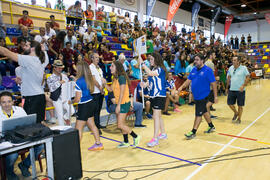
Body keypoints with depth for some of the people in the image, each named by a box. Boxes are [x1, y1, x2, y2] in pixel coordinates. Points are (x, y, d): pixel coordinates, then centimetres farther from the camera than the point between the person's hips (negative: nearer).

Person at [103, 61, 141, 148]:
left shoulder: (121, 77, -16)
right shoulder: (115, 78, 12)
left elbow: (122, 93, -20)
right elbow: (110, 89, 13)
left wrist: (118, 105, -21)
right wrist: (105, 84, -4)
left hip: (124, 103, -9)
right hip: (119, 104, 9)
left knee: (120, 125, -8)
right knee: (121, 124, 12)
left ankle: (136, 137, 7)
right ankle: (126, 142, 24)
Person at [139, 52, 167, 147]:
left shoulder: (160, 69, -14)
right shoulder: (153, 69, 12)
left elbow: (150, 73, -33)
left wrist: (142, 63, -28)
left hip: (159, 96, -9)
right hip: (153, 95, 9)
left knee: (156, 116, -11)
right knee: (158, 116, 18)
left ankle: (155, 139, -7)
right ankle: (163, 134, 33)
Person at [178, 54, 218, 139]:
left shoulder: (208, 70, -12)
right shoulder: (194, 69, 7)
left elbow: (213, 83, -12)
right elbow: (188, 80, 9)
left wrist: (215, 96, -13)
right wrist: (181, 87, -7)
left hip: (203, 95, -7)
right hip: (196, 95, 7)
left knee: (198, 114, -3)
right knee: (204, 111, 20)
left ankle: (193, 132, 4)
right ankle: (211, 126, 38)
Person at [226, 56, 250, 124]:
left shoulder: (243, 68, -7)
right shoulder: (230, 68, 7)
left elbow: (247, 77, -7)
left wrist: (243, 86, -19)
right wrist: (227, 88, 14)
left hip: (240, 90, -4)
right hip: (232, 89, 4)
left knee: (240, 105, 5)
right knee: (230, 103, 5)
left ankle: (239, 119, 21)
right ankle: (236, 113, 34)